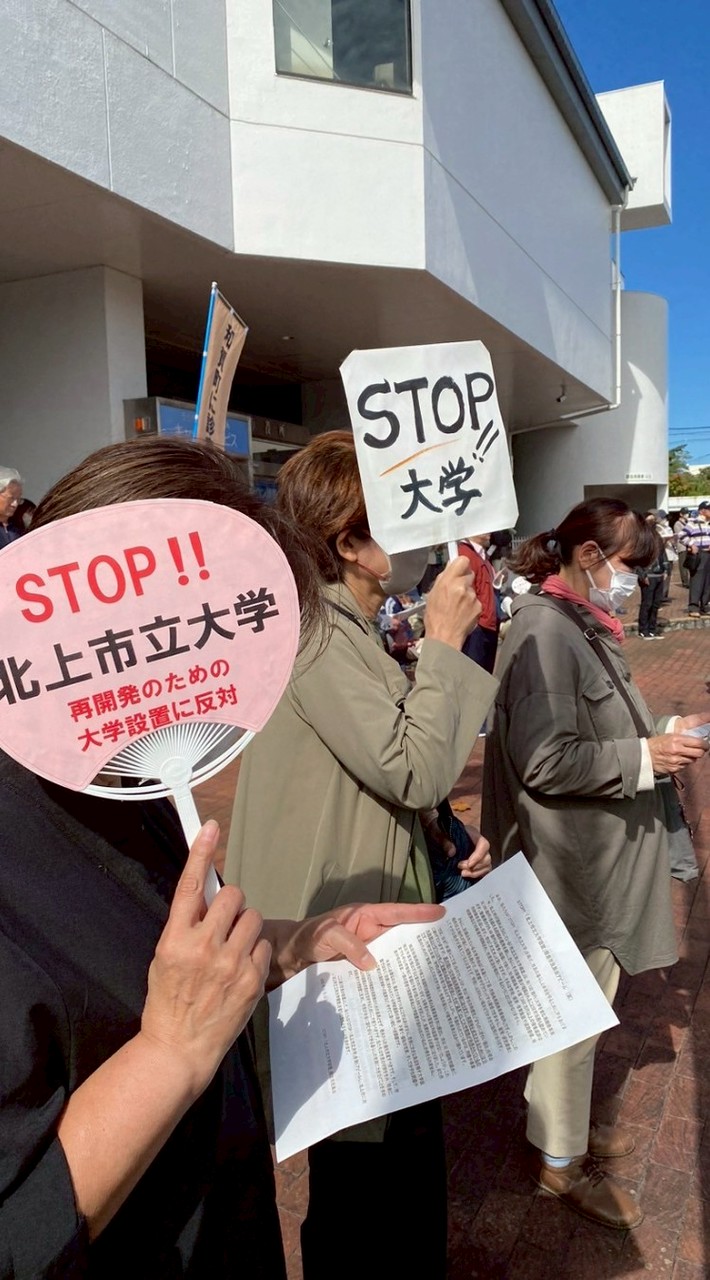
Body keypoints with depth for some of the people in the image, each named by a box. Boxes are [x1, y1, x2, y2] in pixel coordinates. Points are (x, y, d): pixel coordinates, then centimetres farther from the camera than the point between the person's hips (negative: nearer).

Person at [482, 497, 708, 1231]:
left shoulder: (583, 626, 8)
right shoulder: (544, 629, -22)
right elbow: (546, 760, -26)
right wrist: (645, 757, -19)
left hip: (596, 855, 9)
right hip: (570, 864, -9)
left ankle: (568, 1123, 42)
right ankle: (561, 1160, 29)